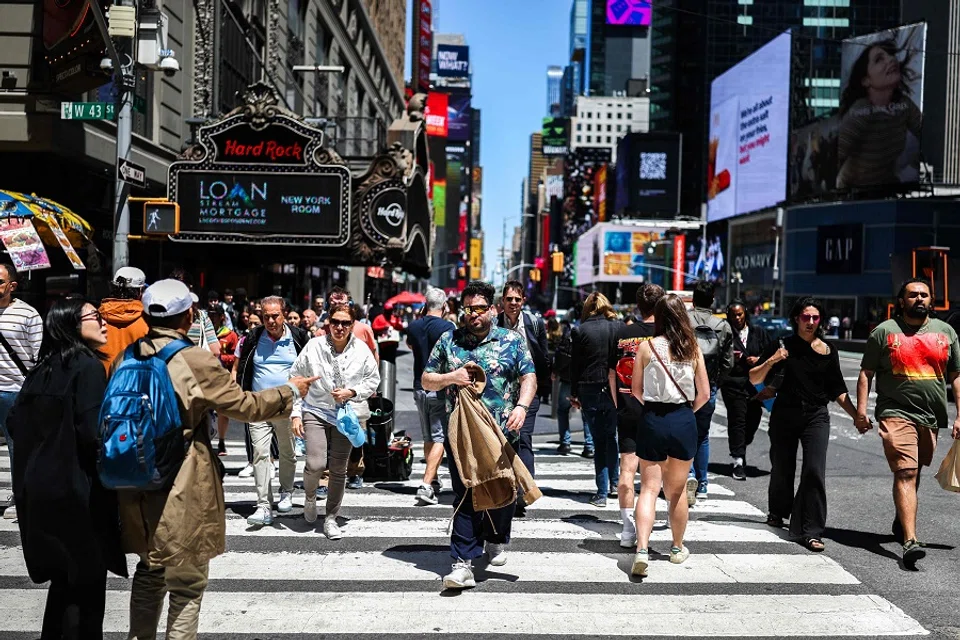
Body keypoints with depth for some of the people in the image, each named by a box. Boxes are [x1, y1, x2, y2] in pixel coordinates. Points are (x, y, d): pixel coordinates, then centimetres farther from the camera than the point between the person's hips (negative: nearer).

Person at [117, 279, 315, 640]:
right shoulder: (196, 361, -17)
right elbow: (245, 405, -11)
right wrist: (290, 391, 3)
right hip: (182, 493, -6)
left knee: (150, 571, 24)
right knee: (187, 583, 8)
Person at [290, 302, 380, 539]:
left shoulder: (362, 350, -2)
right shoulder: (313, 347, -6)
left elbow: (373, 380, 9)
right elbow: (296, 380, 2)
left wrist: (352, 392, -8)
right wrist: (295, 413, -2)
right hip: (316, 411, -1)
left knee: (339, 469, 6)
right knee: (315, 464, -15)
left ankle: (331, 518, 22)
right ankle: (310, 496, 20)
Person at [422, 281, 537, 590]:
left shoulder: (512, 341, 6)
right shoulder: (448, 341, 9)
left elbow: (528, 378, 0)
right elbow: (426, 380, 12)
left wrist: (522, 406, -18)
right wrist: (451, 377, -8)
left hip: (502, 432, 0)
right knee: (465, 495, -3)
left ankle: (496, 541, 38)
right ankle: (463, 563, -3)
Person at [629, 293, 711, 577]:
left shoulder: (646, 347, -6)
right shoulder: (693, 349, -1)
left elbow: (636, 389, 2)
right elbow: (704, 394, 1)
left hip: (653, 421, -1)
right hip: (684, 421, 2)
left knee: (649, 489, 1)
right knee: (677, 490, 17)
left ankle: (642, 550, -14)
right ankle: (677, 548, 30)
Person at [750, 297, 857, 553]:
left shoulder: (828, 351, 4)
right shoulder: (783, 346, 0)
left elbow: (837, 390, 10)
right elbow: (754, 379, -1)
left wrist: (856, 416, 2)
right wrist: (771, 361, -18)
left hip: (816, 416, 0)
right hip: (784, 415, 0)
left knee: (814, 471, -13)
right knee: (782, 469, 10)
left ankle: (810, 531, -10)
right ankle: (779, 511, 39)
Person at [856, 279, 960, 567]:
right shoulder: (884, 332, 2)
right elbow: (866, 373, 3)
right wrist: (861, 409, -7)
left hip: (931, 417, 4)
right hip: (896, 413, -4)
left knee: (913, 474, 16)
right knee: (905, 473, -16)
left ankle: (901, 521, 38)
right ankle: (910, 541, -22)